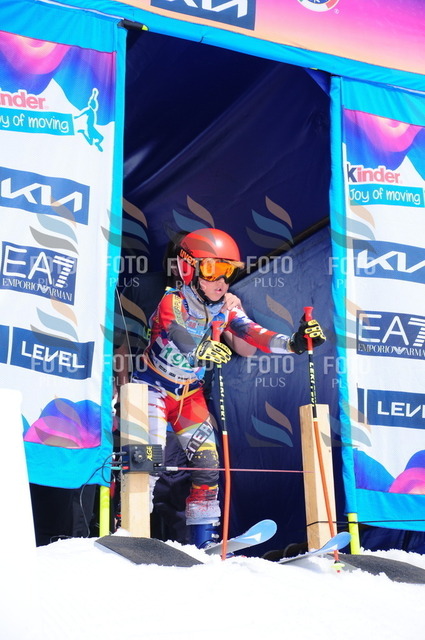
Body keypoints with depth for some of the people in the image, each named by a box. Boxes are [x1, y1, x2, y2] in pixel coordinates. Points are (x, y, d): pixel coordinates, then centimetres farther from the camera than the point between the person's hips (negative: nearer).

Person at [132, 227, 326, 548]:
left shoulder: (227, 308, -7)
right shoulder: (173, 302, -22)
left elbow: (256, 335, -19)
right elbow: (176, 334, -40)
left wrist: (295, 342, -35)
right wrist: (201, 349, -59)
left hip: (189, 393, 6)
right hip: (154, 387, -6)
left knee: (207, 461, 1)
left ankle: (204, 538, 11)